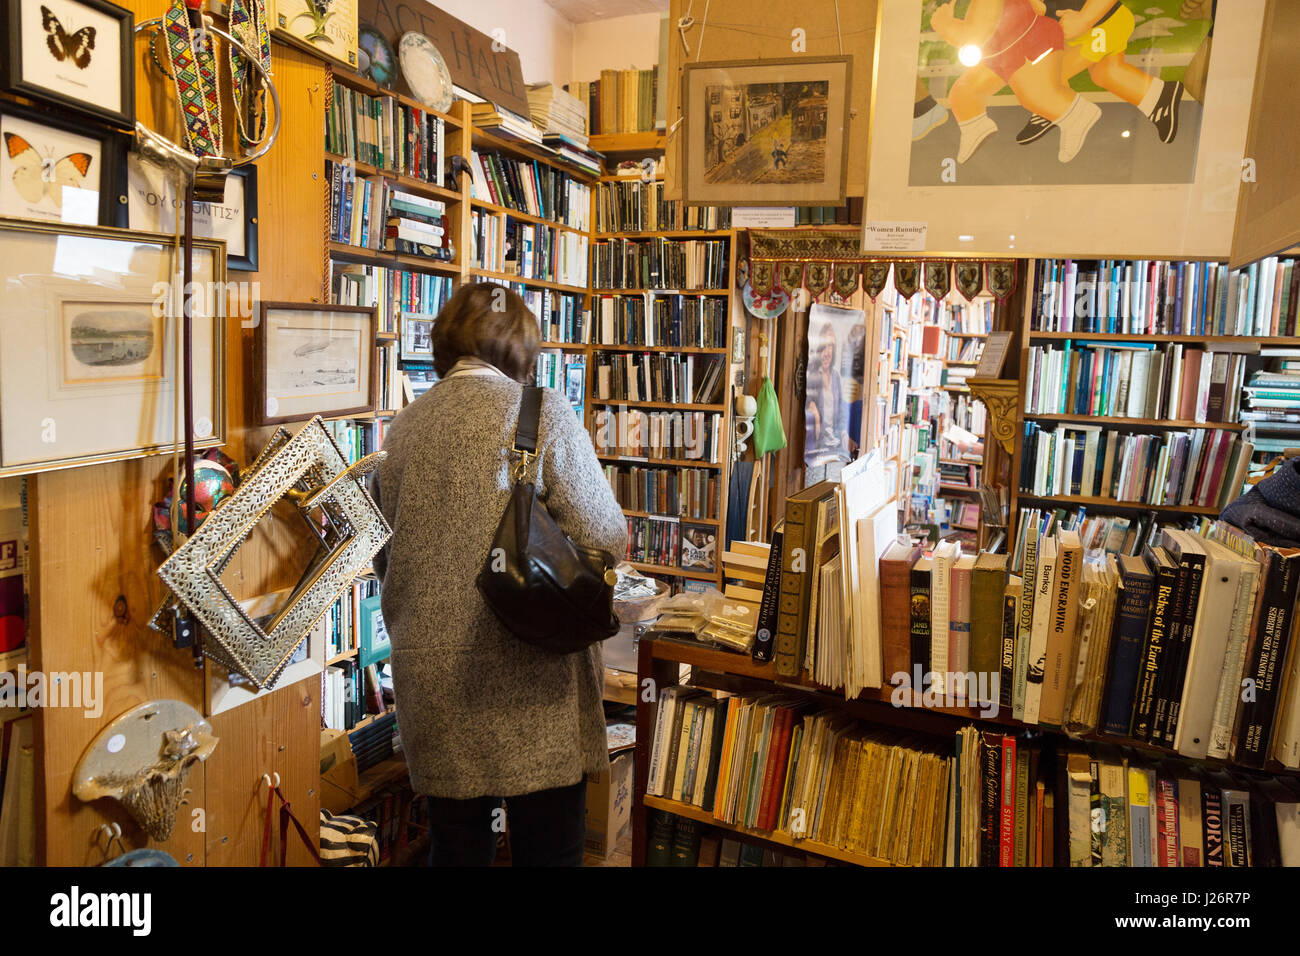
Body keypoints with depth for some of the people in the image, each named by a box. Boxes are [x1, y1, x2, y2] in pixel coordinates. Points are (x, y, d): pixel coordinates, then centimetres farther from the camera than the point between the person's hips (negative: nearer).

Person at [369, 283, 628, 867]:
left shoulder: (404, 426, 6)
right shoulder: (542, 412, -9)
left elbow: (383, 558, 14)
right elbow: (606, 539, -12)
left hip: (429, 674, 5)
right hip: (530, 685, -5)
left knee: (456, 844, 17)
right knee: (547, 845, 9)